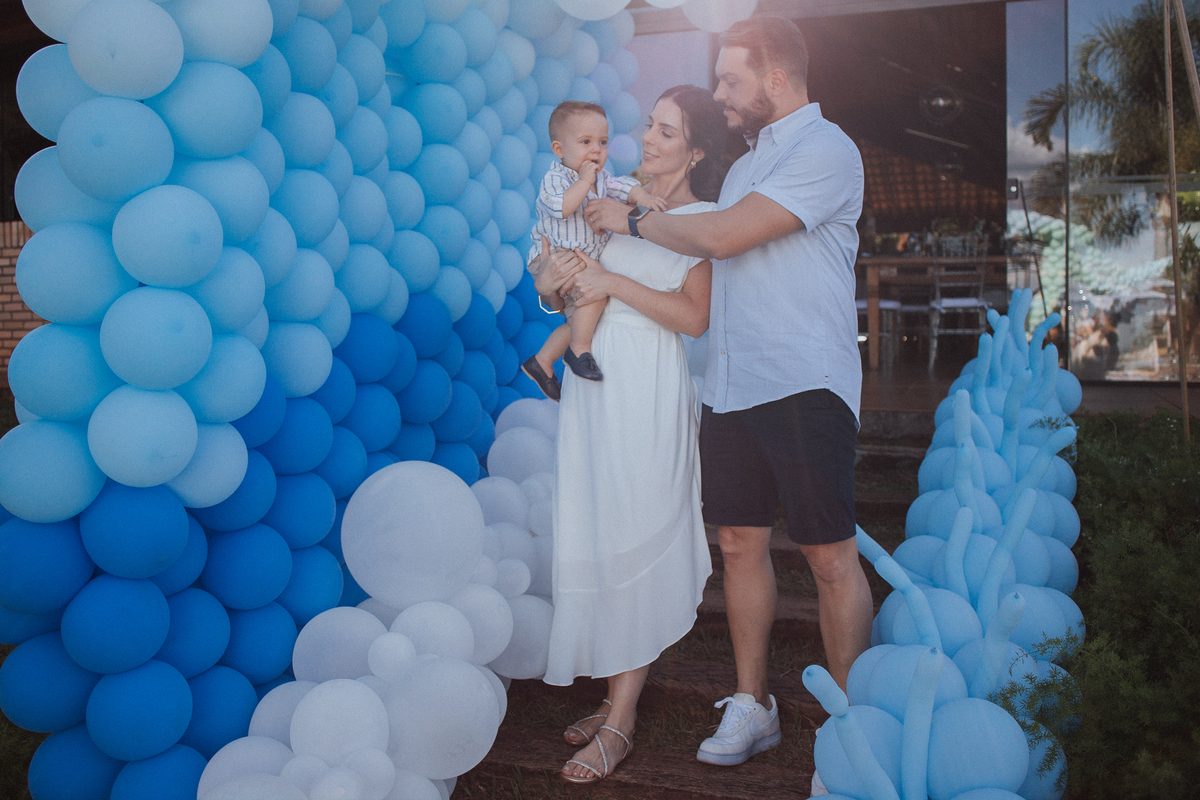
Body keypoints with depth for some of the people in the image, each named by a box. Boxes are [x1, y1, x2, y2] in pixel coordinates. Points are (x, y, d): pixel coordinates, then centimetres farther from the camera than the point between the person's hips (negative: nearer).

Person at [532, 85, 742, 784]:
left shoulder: (702, 217, 0)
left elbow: (695, 317, -13)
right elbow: (554, 291, 16)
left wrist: (613, 282, -16)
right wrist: (556, 278, -6)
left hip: (648, 387, -6)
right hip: (593, 379, 6)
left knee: (634, 537, -4)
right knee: (596, 534, 6)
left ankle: (619, 723, 4)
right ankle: (621, 693, 18)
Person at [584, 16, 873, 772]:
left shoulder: (825, 150, -7)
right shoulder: (749, 162, 22)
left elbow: (722, 235, -16)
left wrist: (632, 219, -3)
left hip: (804, 385, -8)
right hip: (730, 386, 8)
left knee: (831, 558, -1)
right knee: (742, 543, 10)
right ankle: (752, 704, 23)